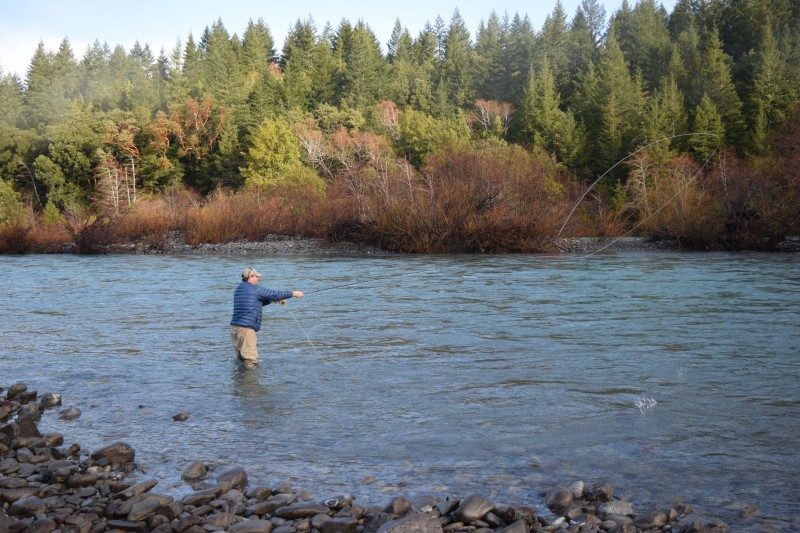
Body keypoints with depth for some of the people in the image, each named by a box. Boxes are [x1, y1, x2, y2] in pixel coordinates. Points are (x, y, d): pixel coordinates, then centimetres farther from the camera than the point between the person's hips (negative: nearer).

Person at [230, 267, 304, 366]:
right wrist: (293, 293, 8)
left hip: (235, 327, 9)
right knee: (251, 360, -9)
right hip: (246, 328, -9)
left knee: (242, 357, 17)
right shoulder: (255, 289, -8)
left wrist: (271, 300, 18)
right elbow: (275, 294, -3)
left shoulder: (239, 289, 18)